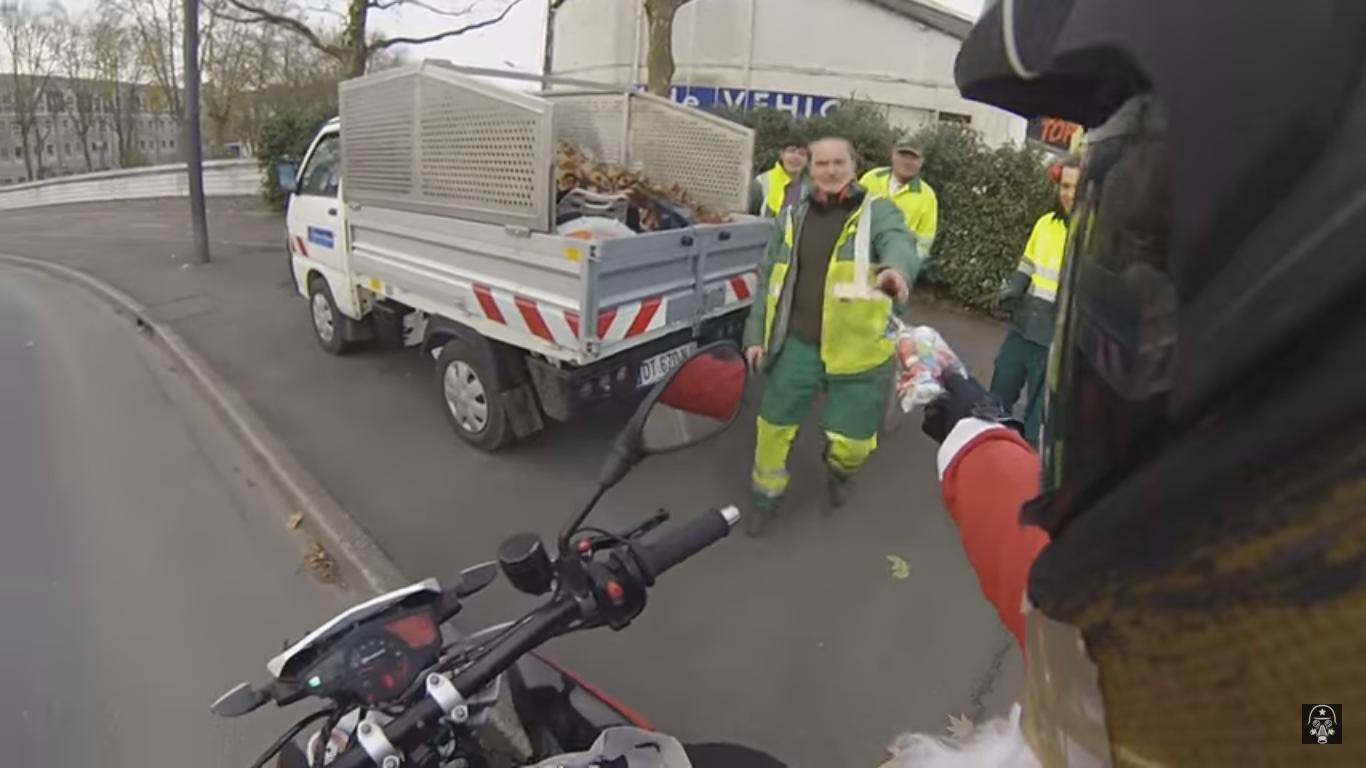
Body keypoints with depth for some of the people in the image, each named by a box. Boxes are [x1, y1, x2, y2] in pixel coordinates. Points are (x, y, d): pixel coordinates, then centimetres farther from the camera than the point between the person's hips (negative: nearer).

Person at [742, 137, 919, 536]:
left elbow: (900, 243, -26)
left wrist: (897, 269, -51)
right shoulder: (792, 217, 7)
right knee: (774, 425, 11)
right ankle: (767, 494, 37)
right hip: (796, 344, 3)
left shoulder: (877, 211, -4)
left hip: (856, 350, -2)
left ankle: (839, 470, 46)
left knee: (852, 441, 8)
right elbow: (768, 279, 12)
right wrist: (756, 334, 7)